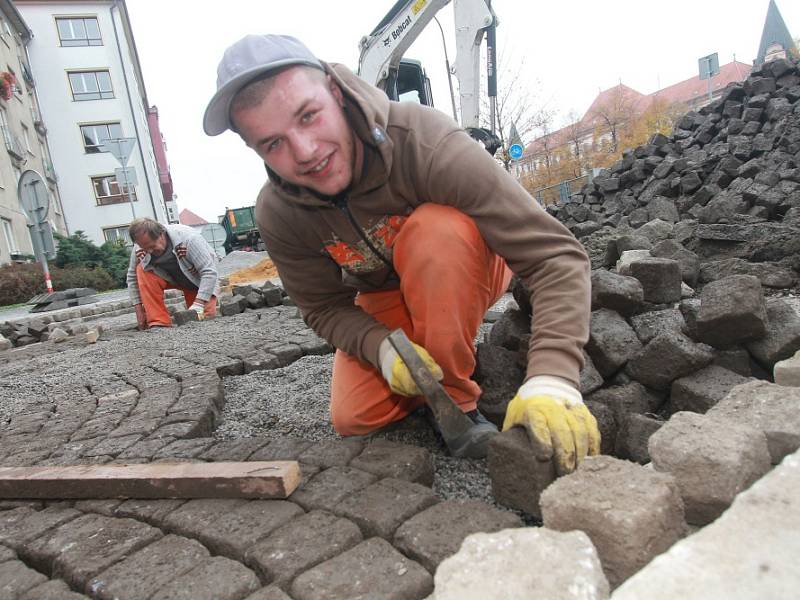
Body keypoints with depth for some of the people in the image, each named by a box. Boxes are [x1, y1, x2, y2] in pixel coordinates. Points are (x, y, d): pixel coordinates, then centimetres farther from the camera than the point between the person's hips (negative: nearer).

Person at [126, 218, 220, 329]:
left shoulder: (188, 238, -35)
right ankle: (159, 322, -19)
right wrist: (139, 310, -8)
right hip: (170, 278, 3)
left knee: (207, 314, -21)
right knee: (142, 270, -23)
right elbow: (132, 278, -3)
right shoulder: (139, 249, -19)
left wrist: (198, 305, -40)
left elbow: (209, 272, -35)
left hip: (198, 280, -3)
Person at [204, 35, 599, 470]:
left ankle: (455, 398, -17)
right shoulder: (276, 215, -20)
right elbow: (324, 308, -8)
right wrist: (383, 348, -29)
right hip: (384, 301, 3)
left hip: (466, 272, -2)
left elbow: (555, 255, -38)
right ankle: (438, 365, 18)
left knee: (437, 226, -35)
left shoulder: (423, 140, -35)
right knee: (354, 419, -11)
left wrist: (551, 377, -51)